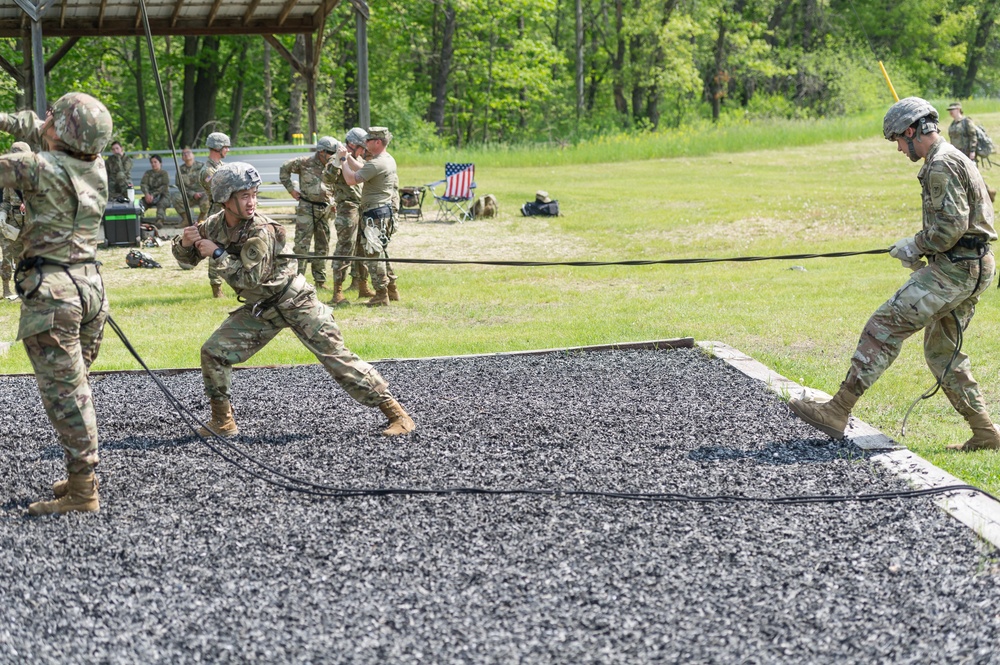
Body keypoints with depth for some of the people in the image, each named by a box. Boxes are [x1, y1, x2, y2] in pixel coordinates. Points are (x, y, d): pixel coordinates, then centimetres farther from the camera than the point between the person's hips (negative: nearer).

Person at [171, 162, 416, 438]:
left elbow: (249, 279, -29)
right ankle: (222, 422, 13)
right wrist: (185, 242, -14)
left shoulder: (261, 231, -24)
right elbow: (185, 257, 8)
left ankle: (396, 413, -10)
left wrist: (217, 254, -26)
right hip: (260, 309, 6)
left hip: (295, 302, -6)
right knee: (213, 352, -3)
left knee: (337, 357, -11)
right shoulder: (214, 225, -4)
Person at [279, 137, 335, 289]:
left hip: (325, 209, 5)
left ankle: (320, 280, 19)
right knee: (301, 245, -8)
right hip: (307, 208, -5)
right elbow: (284, 169, 5)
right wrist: (291, 190, 1)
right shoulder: (305, 162, -7)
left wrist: (334, 199, 6)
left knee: (323, 246, 10)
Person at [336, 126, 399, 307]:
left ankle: (381, 296, -6)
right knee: (380, 251, 19)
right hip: (386, 212, 10)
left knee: (374, 252, -7)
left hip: (375, 214, -10)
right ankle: (391, 290, 24)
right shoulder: (388, 160, 12)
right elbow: (362, 170, 24)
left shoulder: (377, 164, -20)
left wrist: (343, 159, -8)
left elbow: (351, 179, -20)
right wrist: (348, 156, 18)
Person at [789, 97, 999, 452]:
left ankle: (838, 411, -12)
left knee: (885, 327, -11)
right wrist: (920, 250, 14)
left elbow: (951, 226, -23)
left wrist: (915, 246, -9)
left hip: (952, 269, -11)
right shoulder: (956, 160, 19)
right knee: (942, 352, 16)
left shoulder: (941, 166, -15)